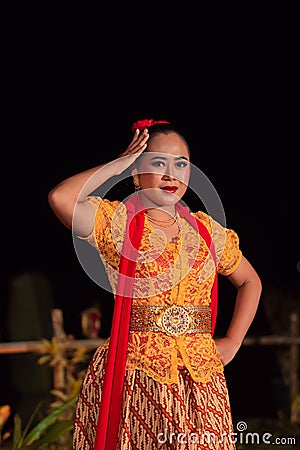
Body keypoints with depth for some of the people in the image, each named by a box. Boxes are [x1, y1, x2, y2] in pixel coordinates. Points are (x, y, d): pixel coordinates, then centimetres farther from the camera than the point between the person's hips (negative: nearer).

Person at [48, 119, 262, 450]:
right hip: (133, 375, -4)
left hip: (200, 376, 4)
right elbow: (60, 198, -22)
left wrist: (232, 342, 10)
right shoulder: (117, 221, -3)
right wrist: (119, 163, -9)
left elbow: (250, 281, 24)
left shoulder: (206, 229, 10)